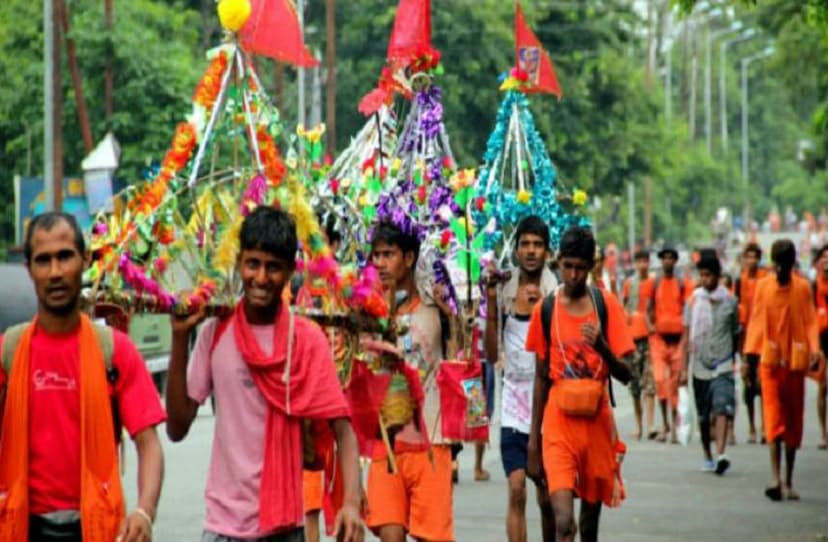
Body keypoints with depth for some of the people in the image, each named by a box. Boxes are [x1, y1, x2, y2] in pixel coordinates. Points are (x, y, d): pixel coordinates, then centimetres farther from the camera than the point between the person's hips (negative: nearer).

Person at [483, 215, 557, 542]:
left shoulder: (556, 294, -3)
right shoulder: (504, 292, 4)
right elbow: (492, 353, 3)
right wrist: (490, 302, -5)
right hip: (514, 402, 1)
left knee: (546, 497, 6)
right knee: (516, 491, -7)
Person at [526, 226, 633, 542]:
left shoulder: (607, 305, 0)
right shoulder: (545, 310, 2)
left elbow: (625, 374, -2)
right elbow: (541, 377, 10)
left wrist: (601, 346, -22)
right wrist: (533, 437, 10)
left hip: (596, 420, 1)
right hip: (559, 422, -1)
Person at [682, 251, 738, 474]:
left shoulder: (729, 300, 2)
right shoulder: (694, 300, 2)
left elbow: (735, 333, 12)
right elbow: (687, 336, 5)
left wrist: (734, 361, 15)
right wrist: (685, 369, 2)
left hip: (723, 365, -1)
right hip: (700, 365, 1)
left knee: (722, 410, -18)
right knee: (703, 415, 9)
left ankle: (720, 455, -27)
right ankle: (707, 457, 24)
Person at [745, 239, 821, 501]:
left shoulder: (803, 288, 2)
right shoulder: (763, 287, 3)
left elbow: (811, 321, -1)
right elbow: (756, 322, 5)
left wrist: (814, 349, -16)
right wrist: (750, 353, -3)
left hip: (795, 360, 1)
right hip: (770, 360, -1)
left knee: (794, 419, 7)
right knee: (773, 416, -11)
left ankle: (789, 481, 17)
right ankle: (776, 479, -19)